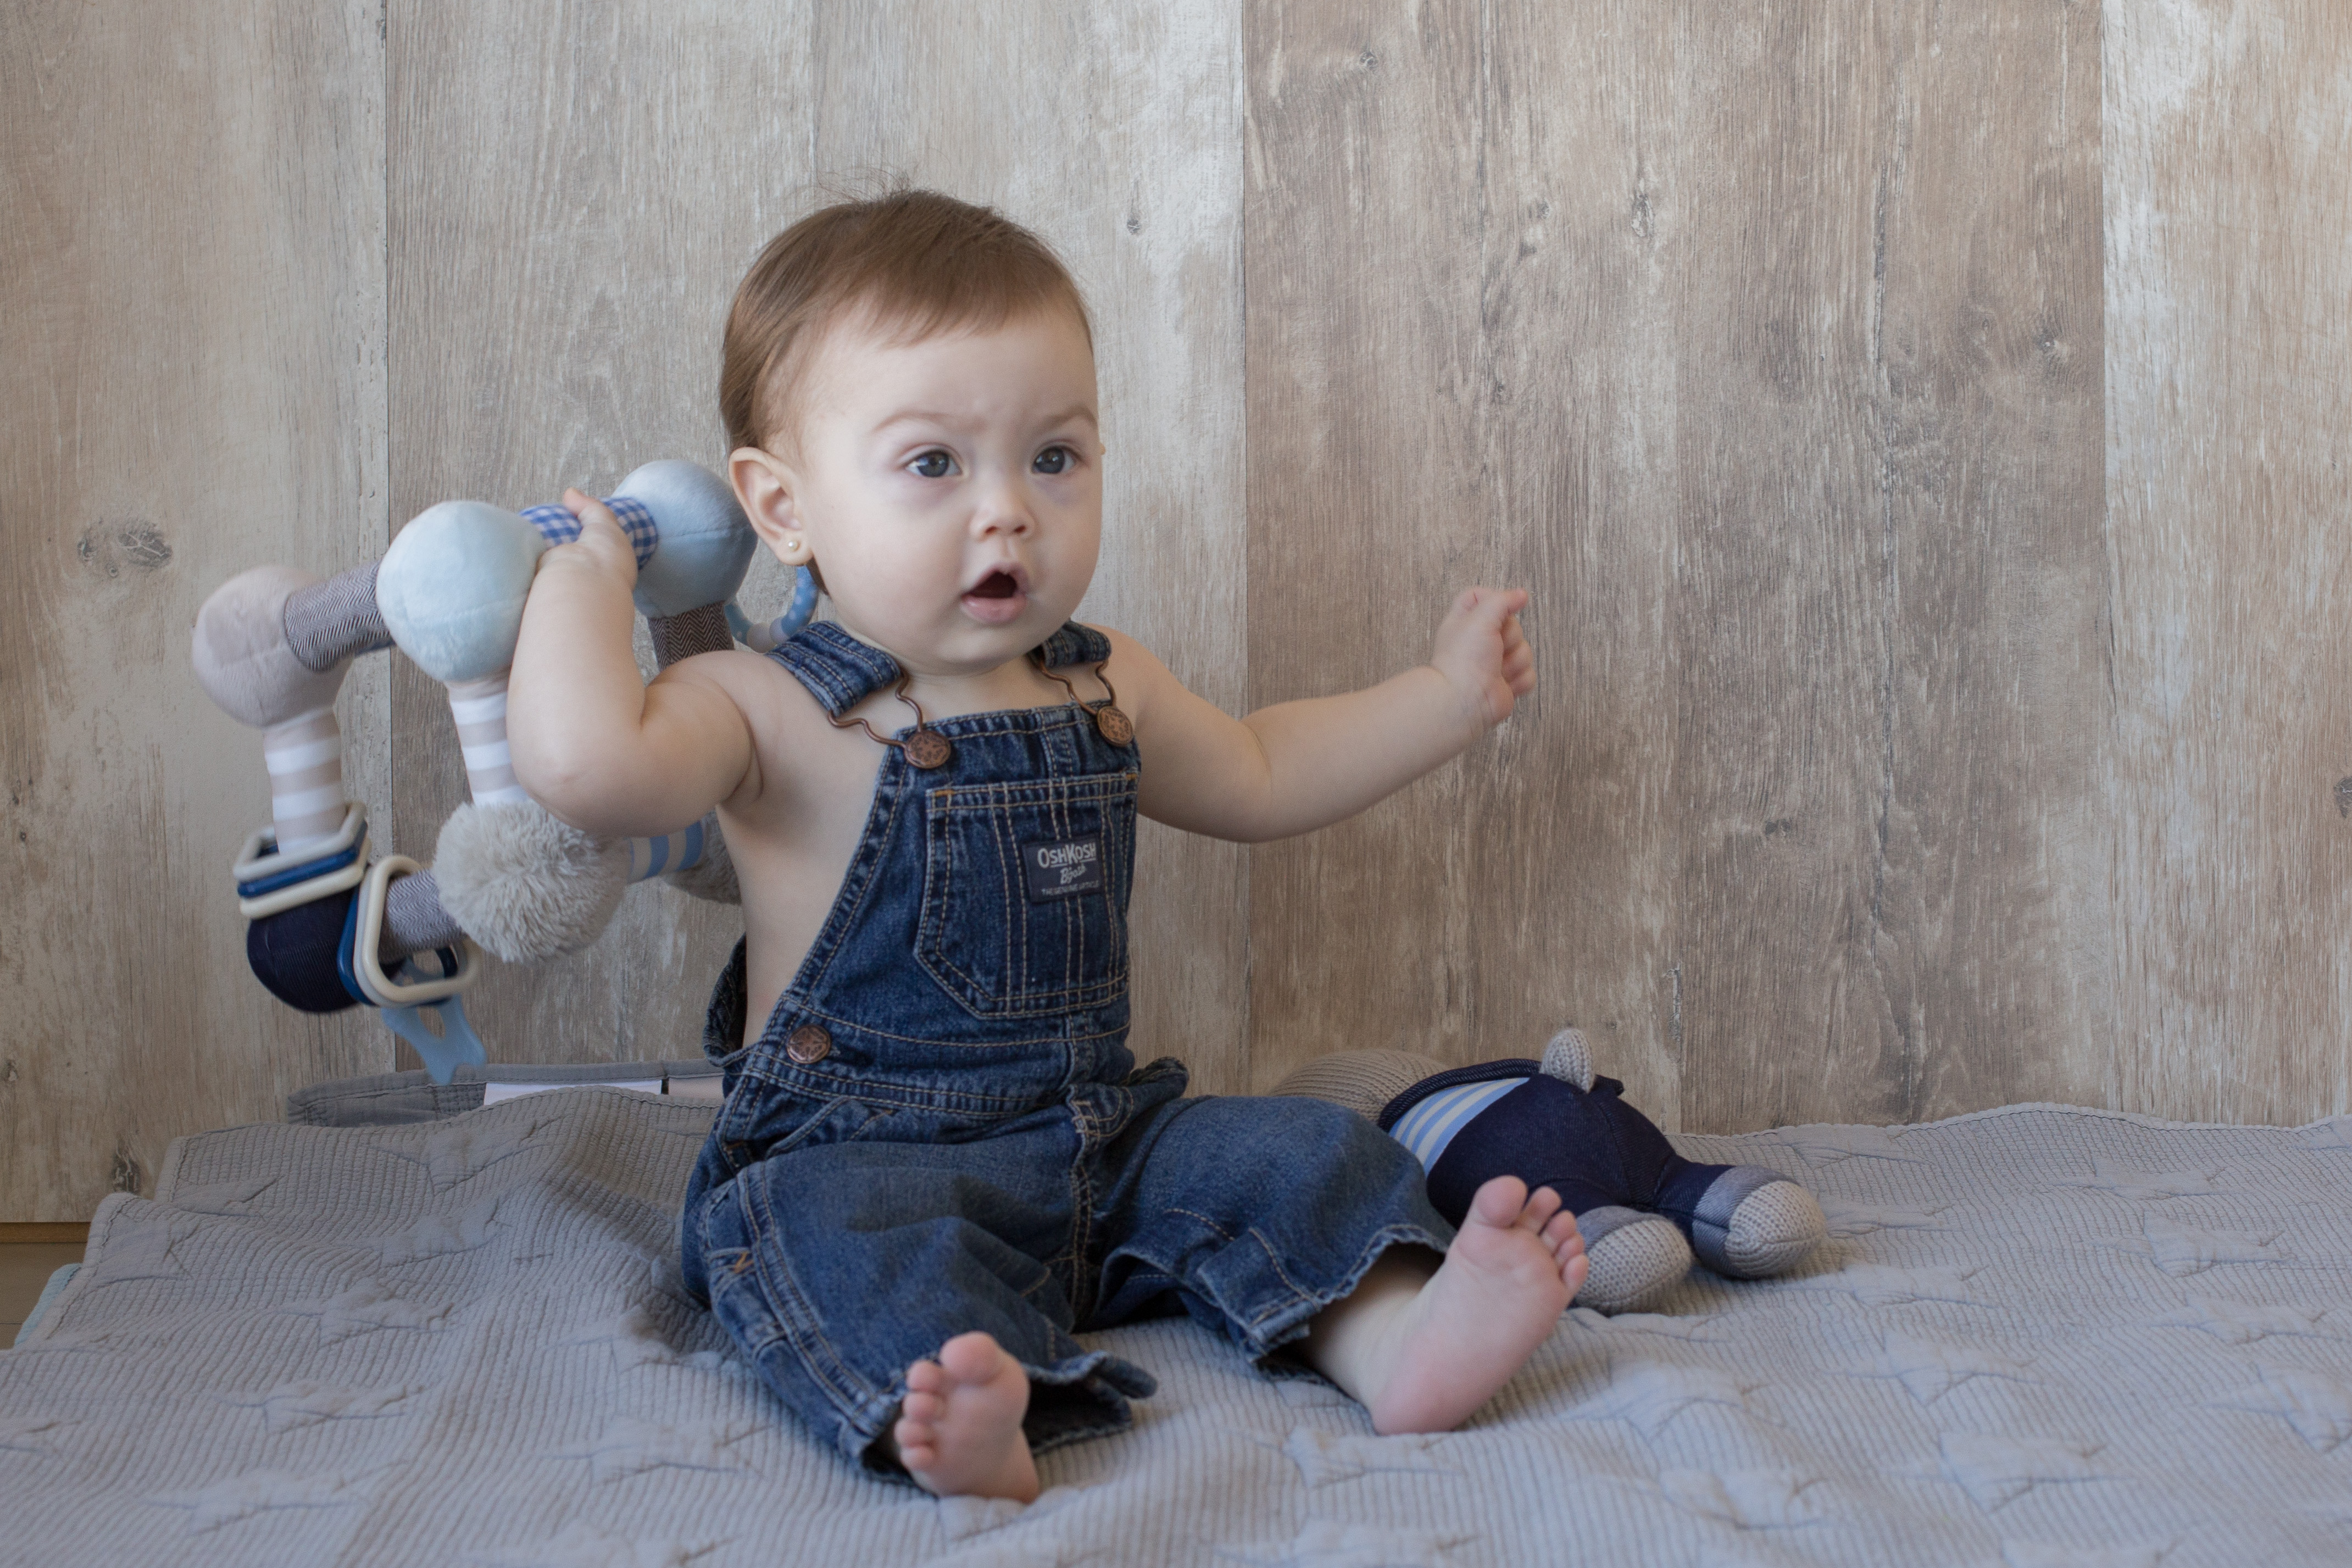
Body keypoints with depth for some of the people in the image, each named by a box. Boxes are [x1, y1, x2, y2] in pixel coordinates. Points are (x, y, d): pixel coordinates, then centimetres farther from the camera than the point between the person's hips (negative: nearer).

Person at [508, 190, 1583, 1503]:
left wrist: (1450, 695, 29)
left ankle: (1397, 1336, -30)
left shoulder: (1102, 689, 12)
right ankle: (962, 1423, -60)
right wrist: (588, 571, -15)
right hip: (857, 1155, -6)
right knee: (845, 1239, -36)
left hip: (1104, 1138, 7)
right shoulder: (771, 713, -9)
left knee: (1301, 1155, -10)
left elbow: (1257, 776, 31)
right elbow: (586, 761, -31)